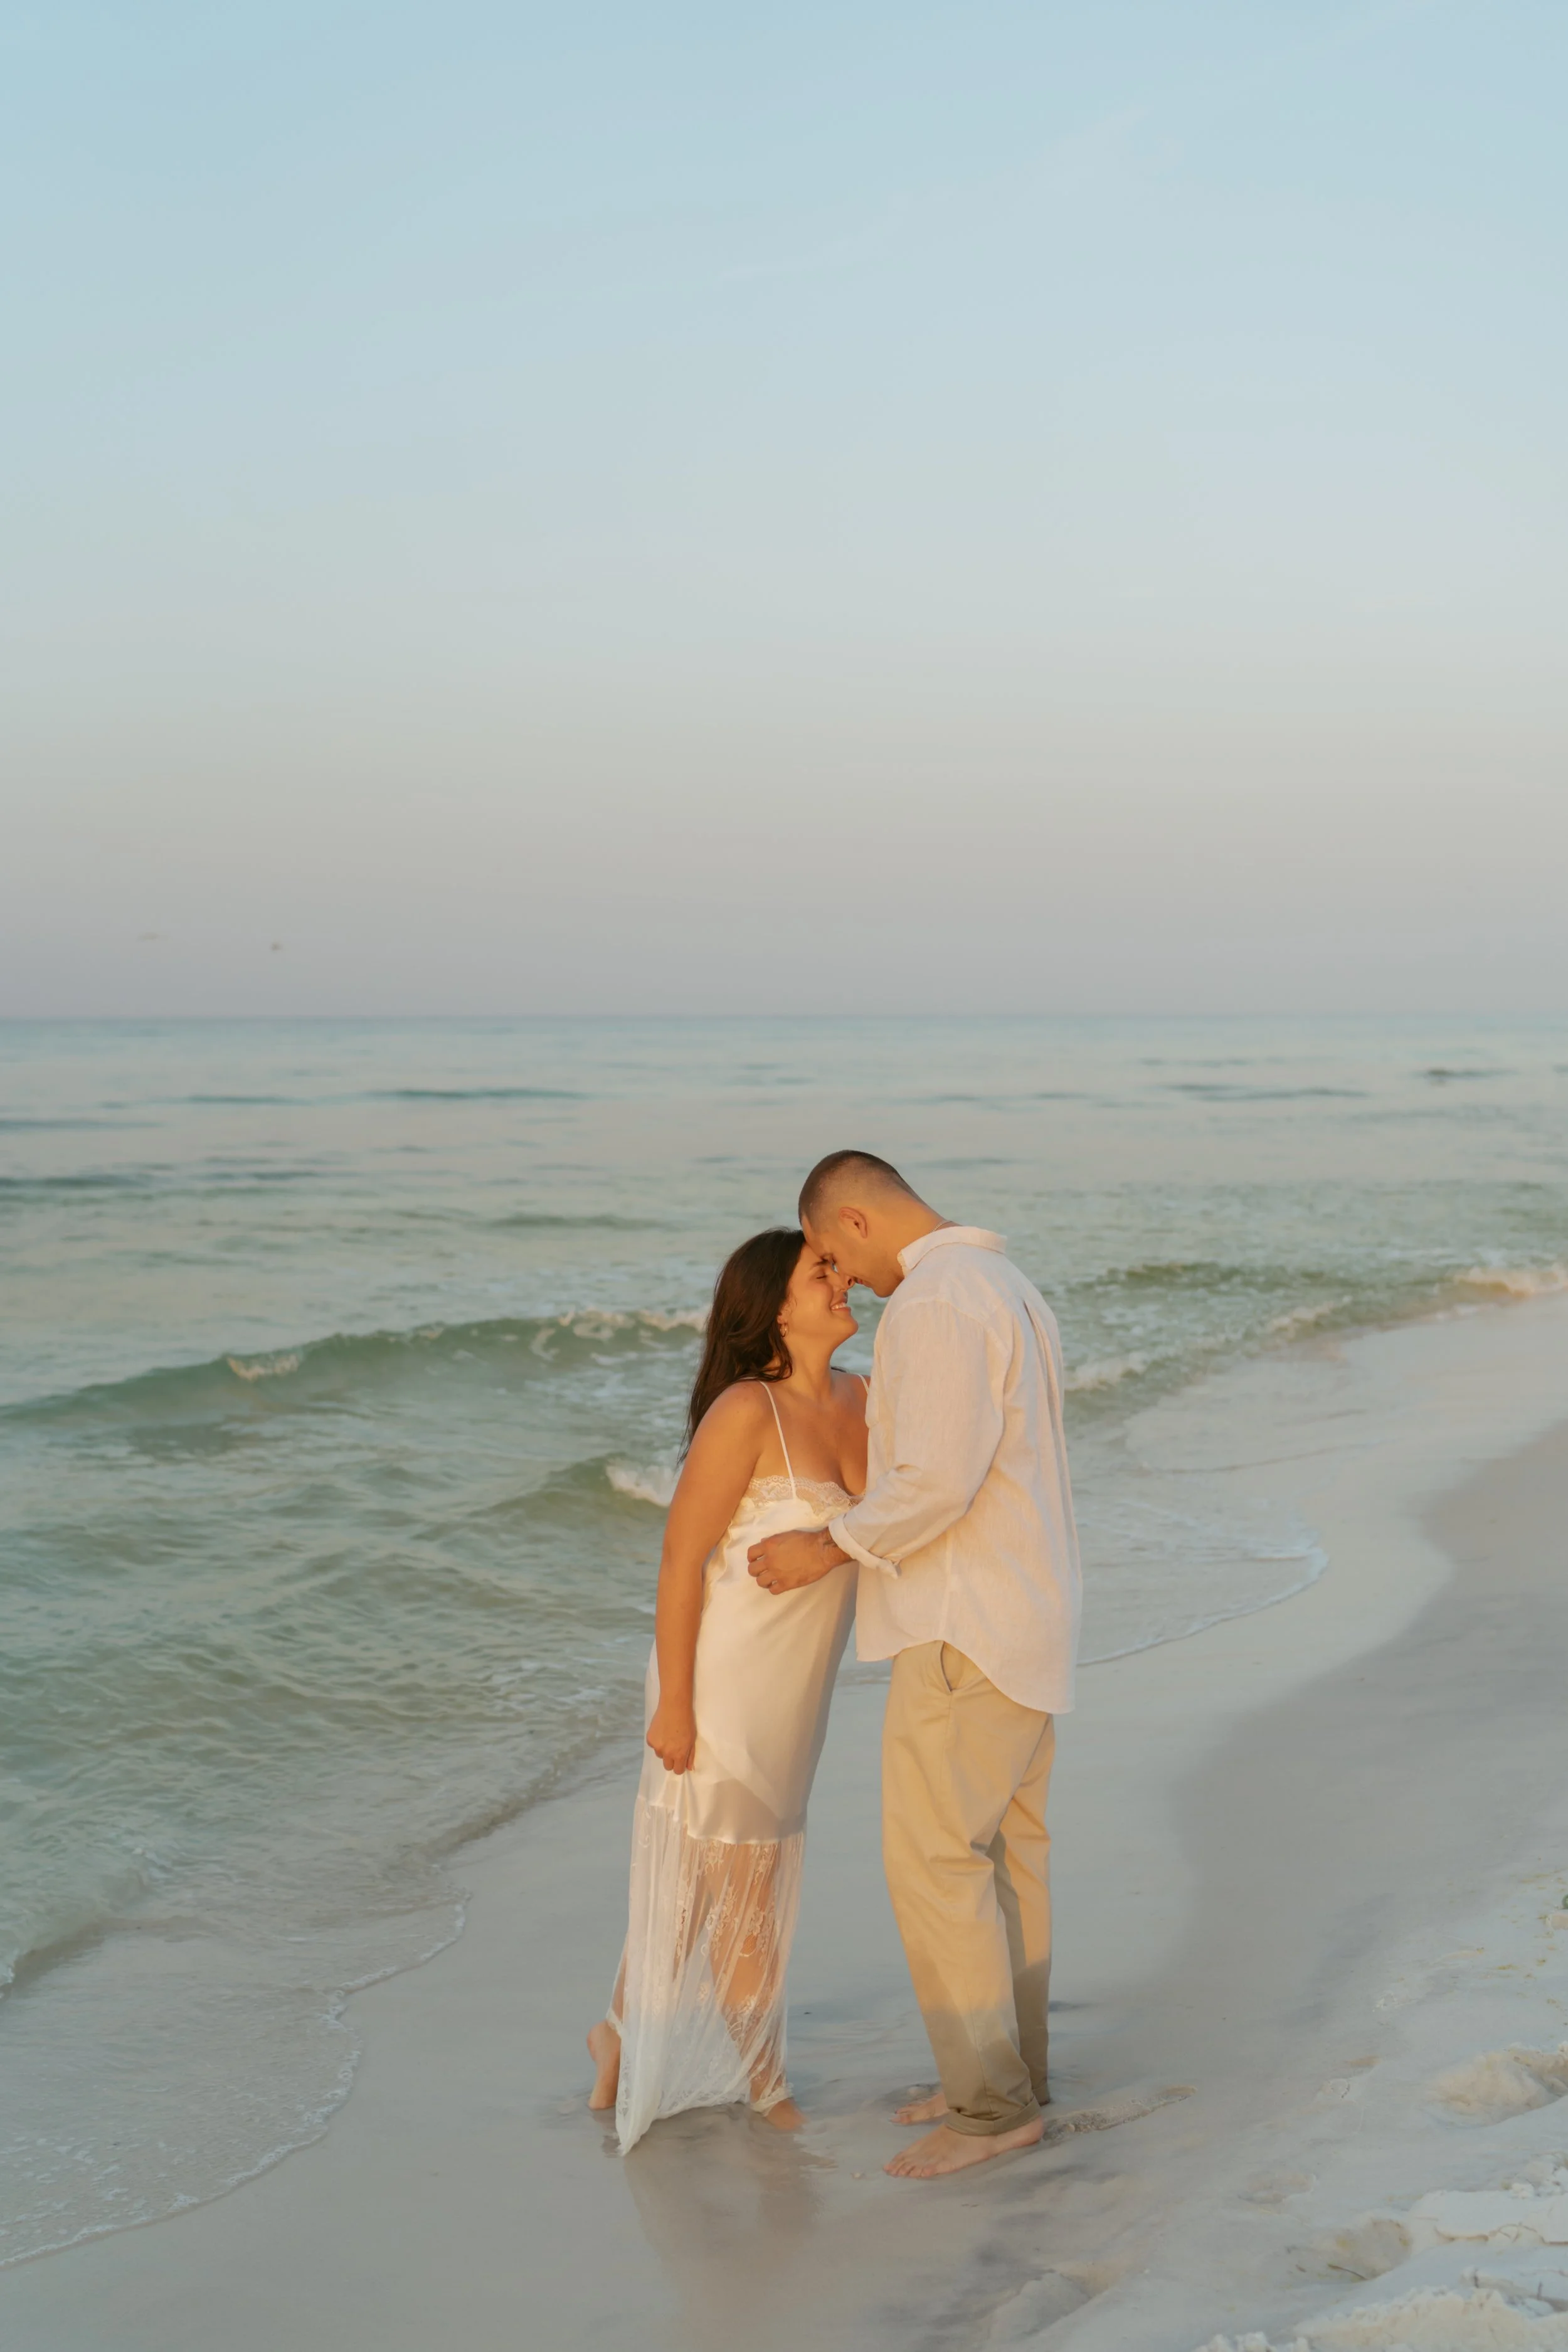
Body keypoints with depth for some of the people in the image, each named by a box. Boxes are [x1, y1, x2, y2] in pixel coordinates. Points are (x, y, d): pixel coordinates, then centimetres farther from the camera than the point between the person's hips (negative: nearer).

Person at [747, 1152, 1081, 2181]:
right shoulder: (1009, 1289, 14)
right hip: (1032, 1615, 10)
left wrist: (828, 1549, -14)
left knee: (935, 1858, -4)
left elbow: (938, 1479, -26)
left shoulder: (937, 1300, -20)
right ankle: (1009, 2076, 22)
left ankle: (991, 2102, 2)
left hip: (970, 1626, -10)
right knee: (1005, 1847, 15)